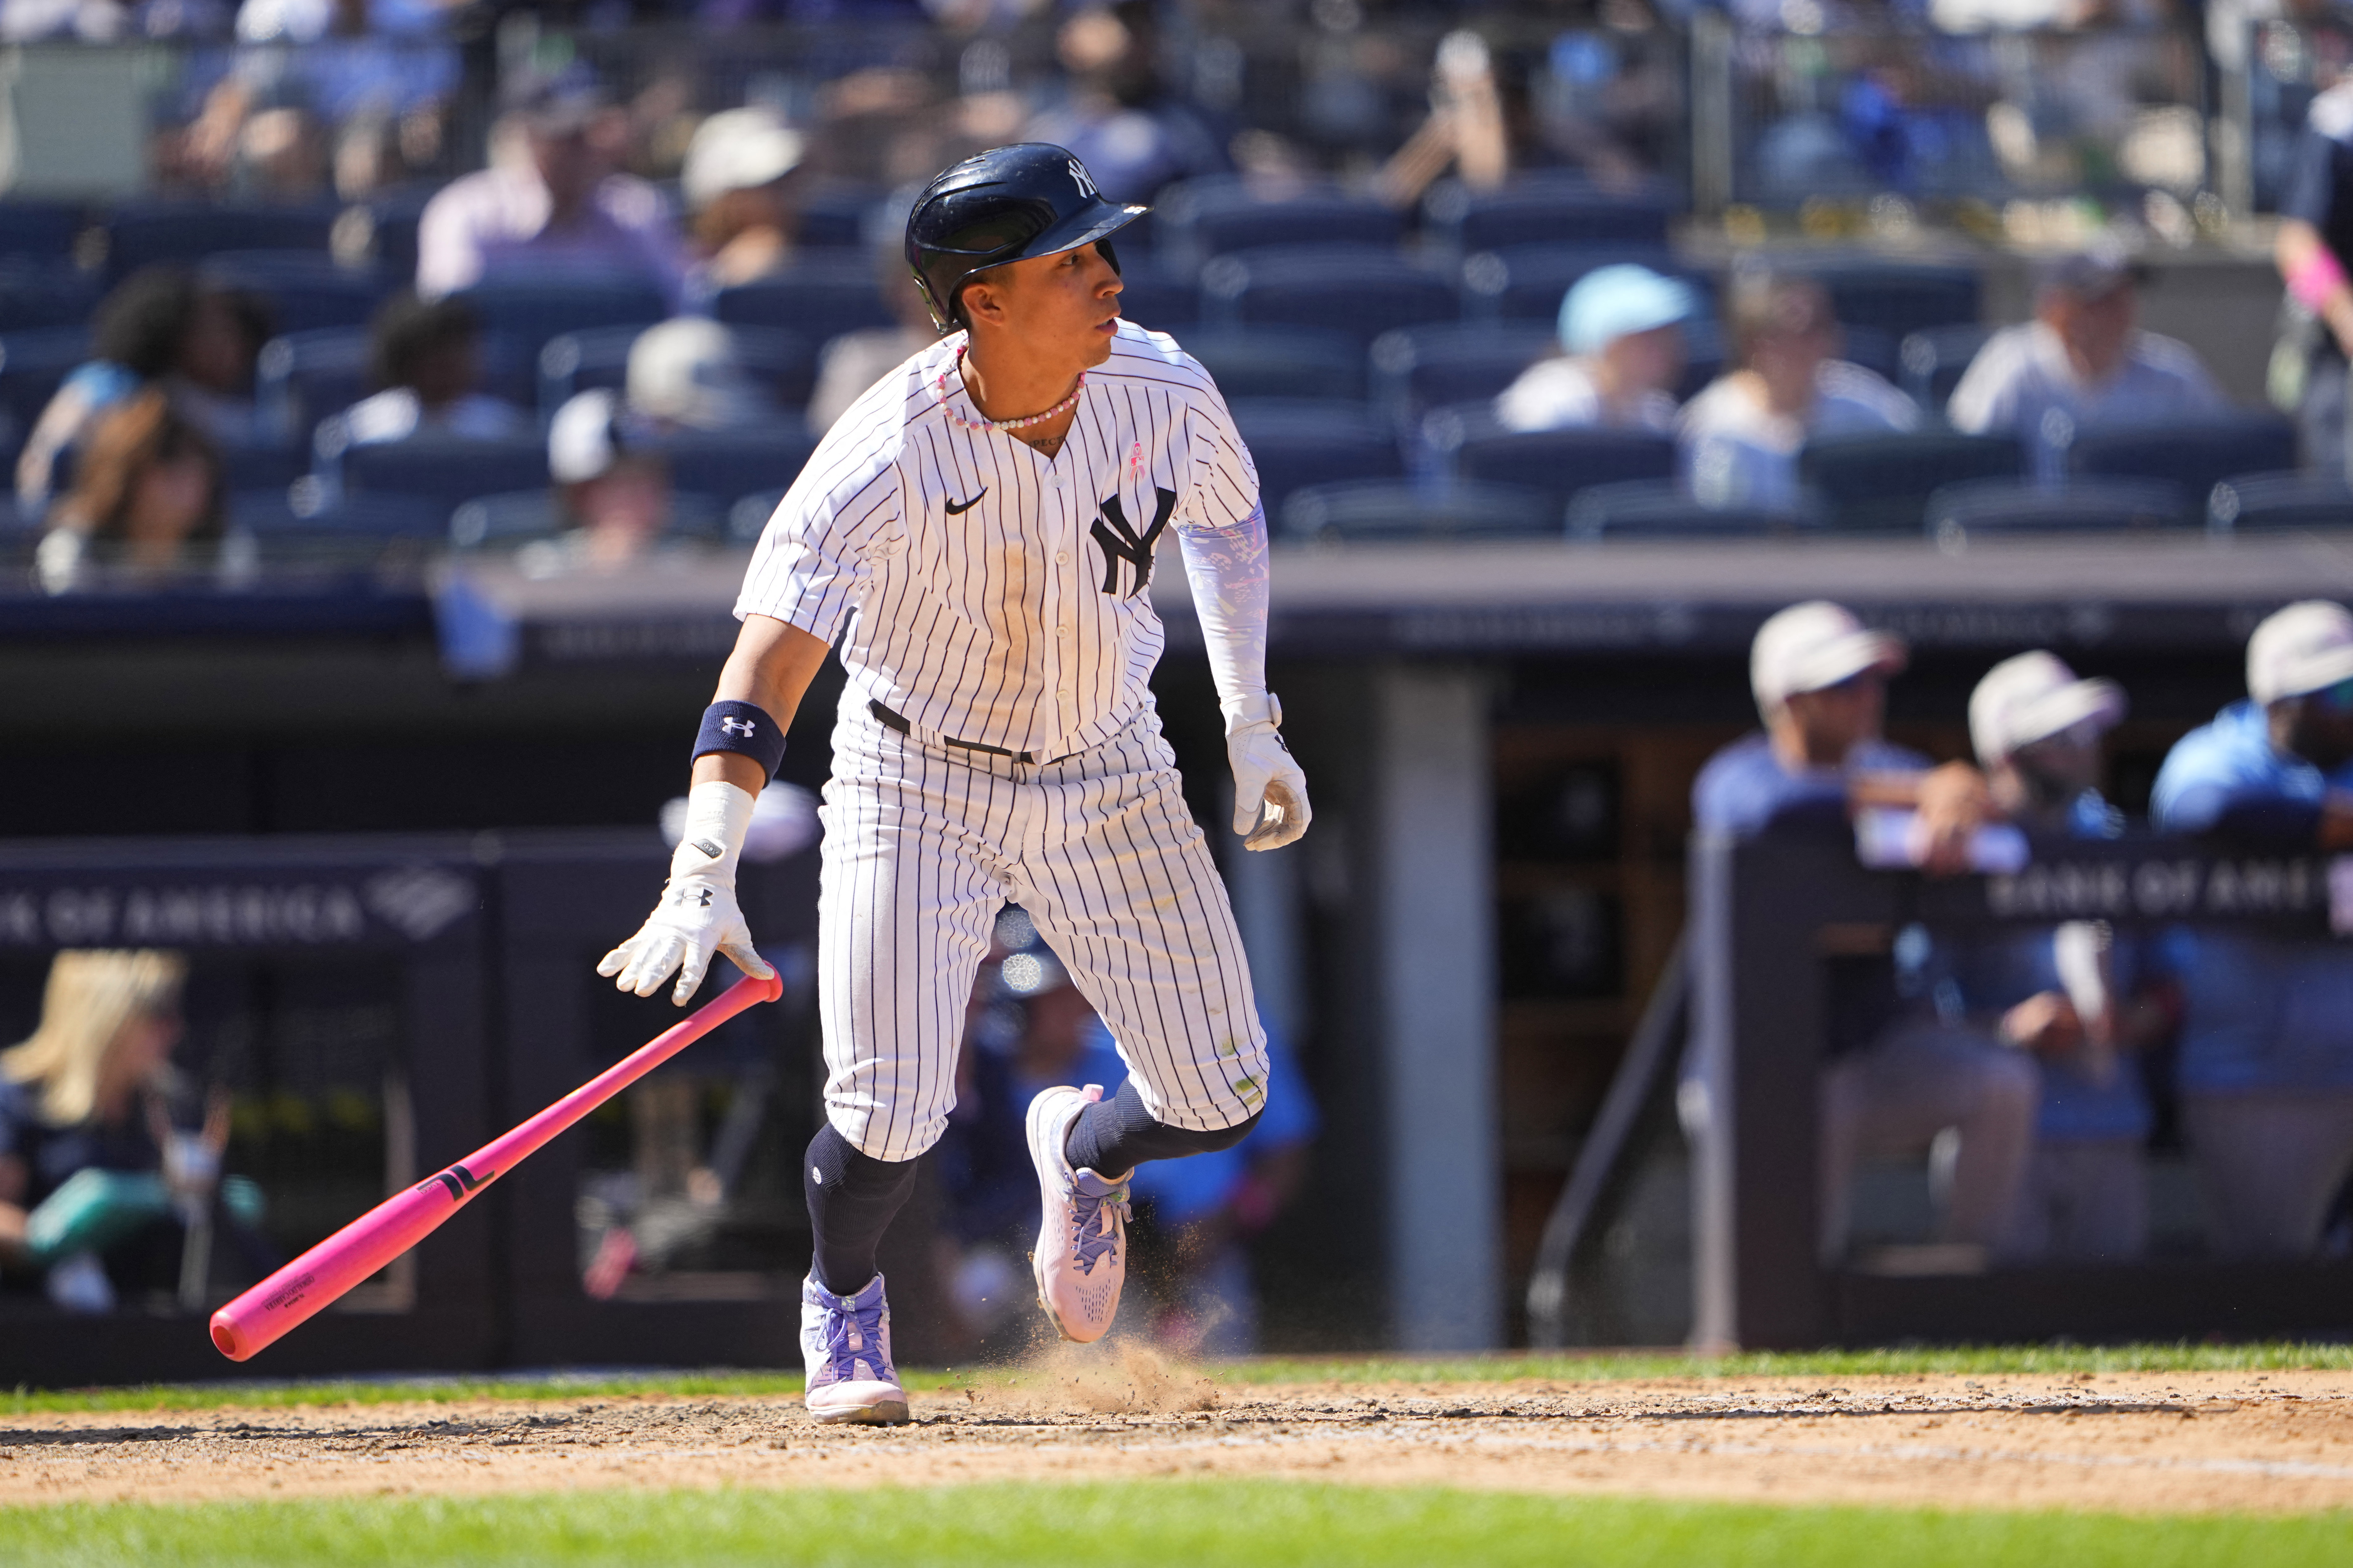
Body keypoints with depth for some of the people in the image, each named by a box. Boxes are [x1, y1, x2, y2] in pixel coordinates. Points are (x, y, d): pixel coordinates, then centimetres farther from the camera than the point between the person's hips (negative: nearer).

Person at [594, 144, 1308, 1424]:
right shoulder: (887, 458, -30)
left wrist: (1251, 720, 6)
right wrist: (703, 880, -47)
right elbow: (766, 667, -35)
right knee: (888, 1120, -15)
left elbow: (1228, 516, 8)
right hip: (919, 779, -4)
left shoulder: (1162, 394, -16)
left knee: (1220, 1103, -2)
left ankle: (1081, 1150, 35)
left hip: (1108, 774, 4)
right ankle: (843, 1302, 20)